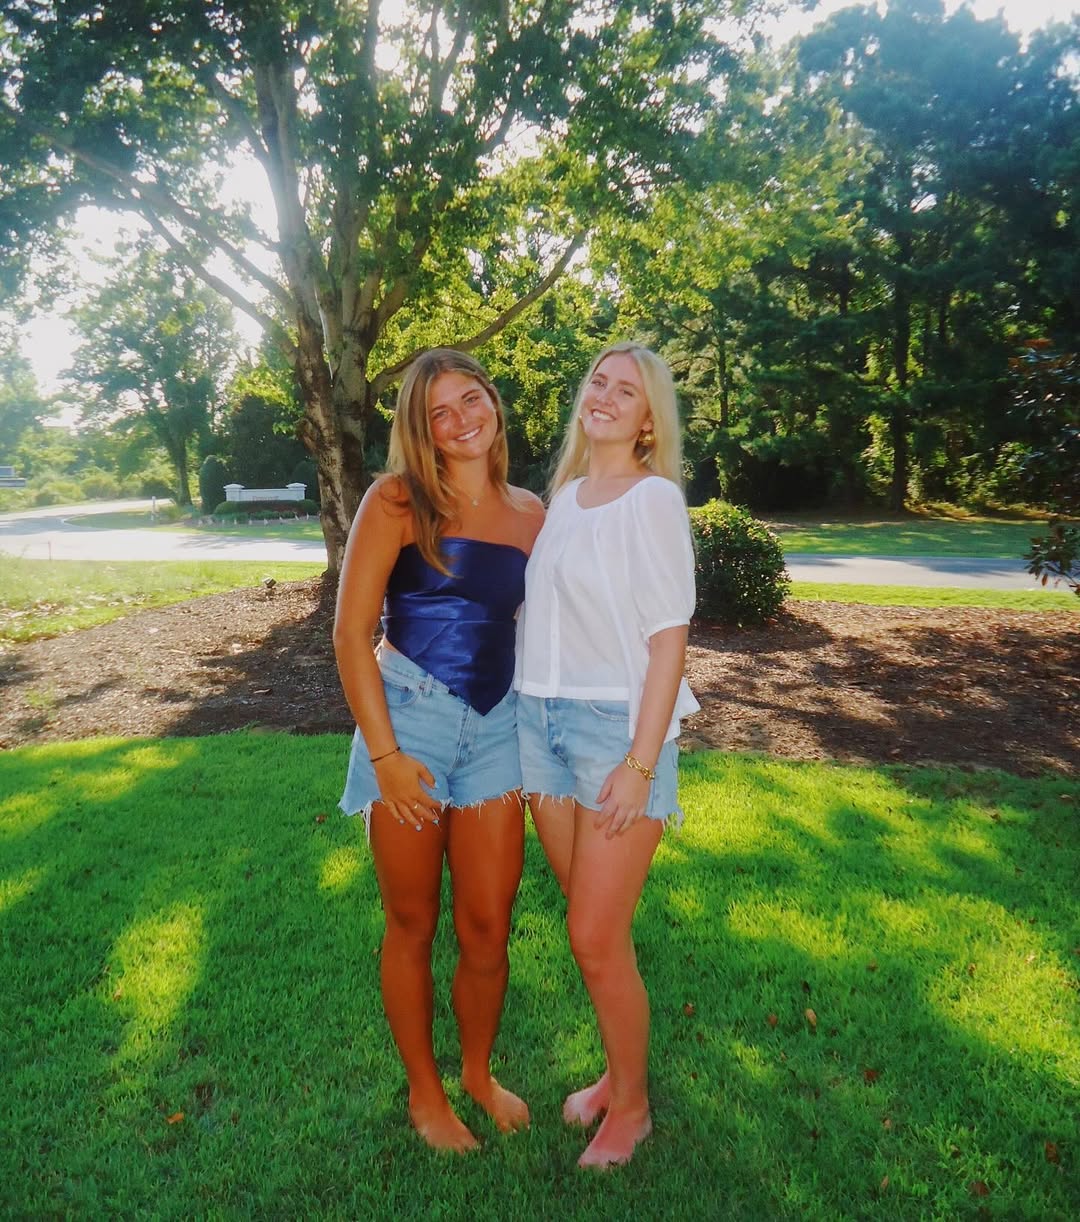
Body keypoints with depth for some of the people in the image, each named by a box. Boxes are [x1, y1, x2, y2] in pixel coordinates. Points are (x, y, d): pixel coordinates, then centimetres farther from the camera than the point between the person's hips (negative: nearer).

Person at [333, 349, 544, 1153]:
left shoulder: (530, 513, 6)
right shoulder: (398, 501, -6)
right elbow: (351, 631, -9)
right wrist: (384, 754, -12)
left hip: (497, 729, 4)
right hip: (411, 721, -3)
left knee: (488, 928, 11)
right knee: (413, 926, 12)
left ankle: (479, 1072, 38)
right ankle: (424, 1089, 35)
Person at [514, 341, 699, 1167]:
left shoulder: (654, 499, -8)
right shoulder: (563, 496, 11)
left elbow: (668, 640, -12)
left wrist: (641, 766, -16)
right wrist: (533, 722, 11)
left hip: (618, 725, -6)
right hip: (542, 721, 6)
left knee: (597, 939, 0)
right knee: (591, 926, 15)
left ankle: (632, 1105, 25)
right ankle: (618, 1074, 37)